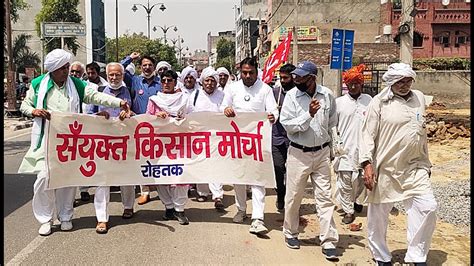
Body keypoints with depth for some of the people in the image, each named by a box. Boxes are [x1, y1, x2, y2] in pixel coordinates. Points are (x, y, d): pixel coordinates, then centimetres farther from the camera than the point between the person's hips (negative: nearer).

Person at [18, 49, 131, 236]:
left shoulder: (76, 84, 6)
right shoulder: (38, 84, 4)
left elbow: (96, 96, -4)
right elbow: (24, 105, 13)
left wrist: (119, 102, -19)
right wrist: (34, 111, -10)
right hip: (47, 139, -1)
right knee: (44, 177, -7)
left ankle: (65, 217, 23)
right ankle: (45, 219, 10)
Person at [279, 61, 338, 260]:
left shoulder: (327, 95, -2)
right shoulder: (291, 96, -9)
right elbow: (287, 125, -14)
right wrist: (309, 115, -24)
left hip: (322, 153, 2)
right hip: (298, 153, -1)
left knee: (325, 198, 3)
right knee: (293, 197, 10)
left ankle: (329, 242, 10)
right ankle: (290, 233, 30)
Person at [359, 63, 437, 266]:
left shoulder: (419, 98, 9)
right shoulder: (380, 102, -6)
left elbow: (422, 133, 18)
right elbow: (368, 134, -8)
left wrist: (426, 163, 21)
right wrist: (367, 163, -17)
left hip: (415, 167, 4)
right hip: (385, 169, -4)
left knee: (427, 207, -7)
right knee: (378, 214, 6)